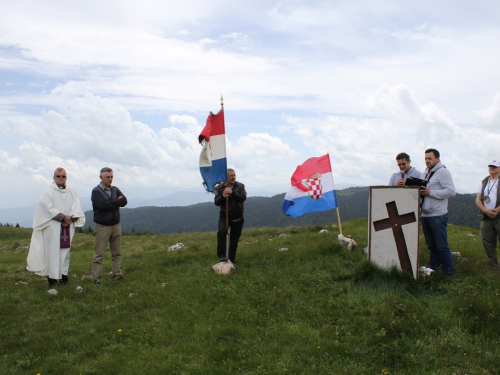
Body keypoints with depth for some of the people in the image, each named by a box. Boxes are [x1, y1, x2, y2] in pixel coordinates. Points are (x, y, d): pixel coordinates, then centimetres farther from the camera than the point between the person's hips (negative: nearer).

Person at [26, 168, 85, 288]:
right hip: (52, 227, -4)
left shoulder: (72, 192, 11)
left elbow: (77, 208, 4)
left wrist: (70, 219, -12)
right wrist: (63, 217, -14)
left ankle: (64, 275, 12)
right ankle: (52, 278, -6)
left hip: (68, 228, 4)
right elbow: (48, 208, -11)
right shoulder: (49, 192, 1)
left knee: (65, 251, 6)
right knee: (53, 252, -6)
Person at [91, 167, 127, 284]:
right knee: (99, 255, -3)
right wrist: (116, 202, -11)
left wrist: (110, 203, -14)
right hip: (102, 227, -5)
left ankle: (117, 275, 17)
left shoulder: (115, 190, 11)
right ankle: (96, 279, 0)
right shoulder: (96, 191, -5)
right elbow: (102, 205, -21)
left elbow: (124, 201, -5)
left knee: (117, 253, 9)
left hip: (116, 226, 5)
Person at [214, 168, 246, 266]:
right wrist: (223, 196, -22)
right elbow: (216, 202, -2)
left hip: (237, 218, 1)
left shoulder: (240, 186, 2)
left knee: (234, 240, 6)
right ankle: (221, 256, -24)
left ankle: (231, 261, 16)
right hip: (224, 216, -1)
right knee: (221, 231, -29)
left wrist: (232, 192, -24)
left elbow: (243, 198, -13)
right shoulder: (220, 187, 4)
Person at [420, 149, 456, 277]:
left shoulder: (443, 172, -8)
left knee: (442, 246, -2)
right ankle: (433, 269, 24)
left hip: (438, 215, -8)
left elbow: (451, 192, -17)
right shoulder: (424, 174, 17)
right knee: (431, 245, 15)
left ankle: (448, 272, 8)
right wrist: (419, 191, -2)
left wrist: (430, 192, -19)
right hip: (425, 215, 8)